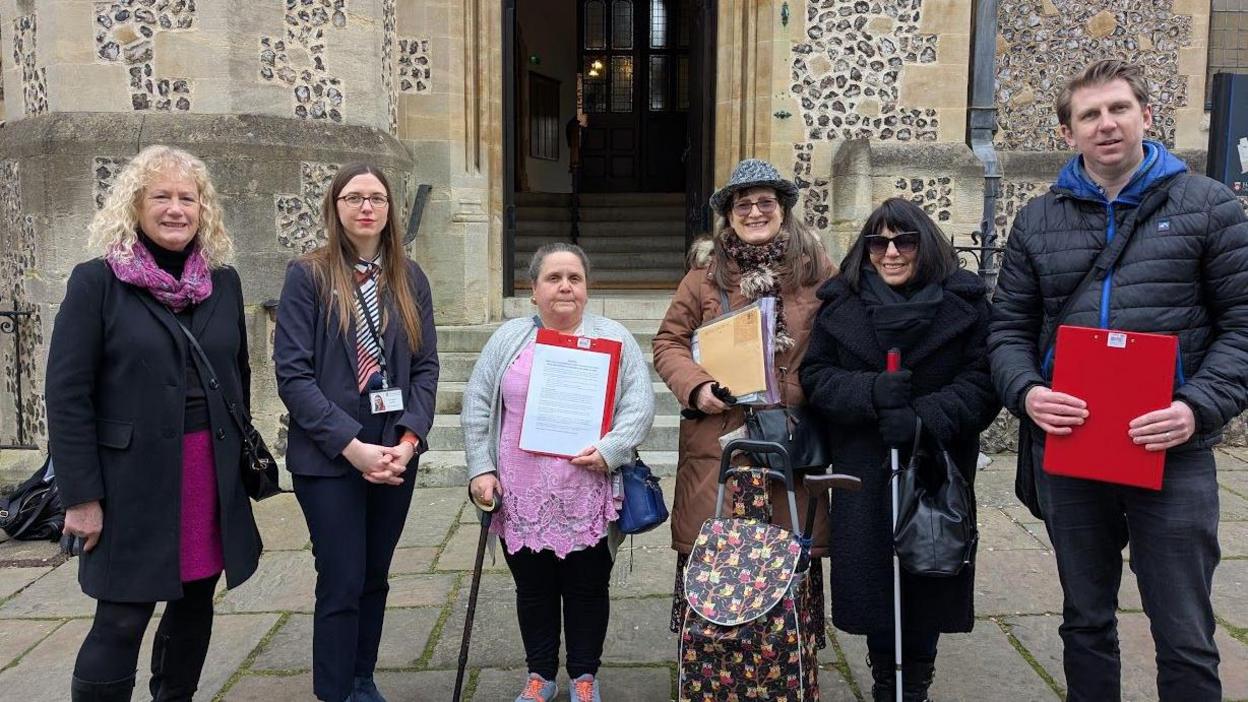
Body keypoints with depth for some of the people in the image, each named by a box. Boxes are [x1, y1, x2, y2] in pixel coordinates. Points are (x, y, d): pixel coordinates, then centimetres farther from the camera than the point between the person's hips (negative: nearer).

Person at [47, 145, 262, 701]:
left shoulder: (223, 282, 8)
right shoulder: (97, 281, -5)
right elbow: (67, 395, -8)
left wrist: (239, 455, 12)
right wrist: (81, 497, -11)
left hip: (212, 477, 5)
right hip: (133, 481, -4)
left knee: (196, 604, 14)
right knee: (121, 622, 0)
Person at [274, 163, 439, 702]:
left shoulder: (409, 277, 7)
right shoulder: (308, 274, -5)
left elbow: (426, 367, 6)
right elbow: (292, 372, -11)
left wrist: (409, 439, -9)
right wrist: (352, 445, -17)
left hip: (396, 453, 4)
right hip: (329, 456, -4)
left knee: (375, 577, 14)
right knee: (341, 583, 1)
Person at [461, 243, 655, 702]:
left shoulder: (614, 339, 3)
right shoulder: (508, 339, 7)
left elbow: (639, 406, -4)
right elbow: (477, 407, 7)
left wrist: (610, 451, -17)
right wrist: (481, 469, -1)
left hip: (589, 499, -1)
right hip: (523, 498, 2)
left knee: (587, 589, 10)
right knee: (533, 590, 13)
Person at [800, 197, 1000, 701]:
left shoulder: (964, 300, 0)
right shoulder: (840, 302, 5)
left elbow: (983, 380, -8)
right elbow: (816, 376, 0)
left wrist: (924, 416, -22)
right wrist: (871, 391, -18)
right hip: (862, 471, 1)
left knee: (926, 577, 6)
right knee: (870, 575, 5)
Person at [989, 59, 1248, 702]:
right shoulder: (1038, 220, 9)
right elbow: (1009, 328, 8)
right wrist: (1026, 391, -12)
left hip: (1172, 452, -2)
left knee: (1185, 639, 4)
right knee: (1086, 622, 16)